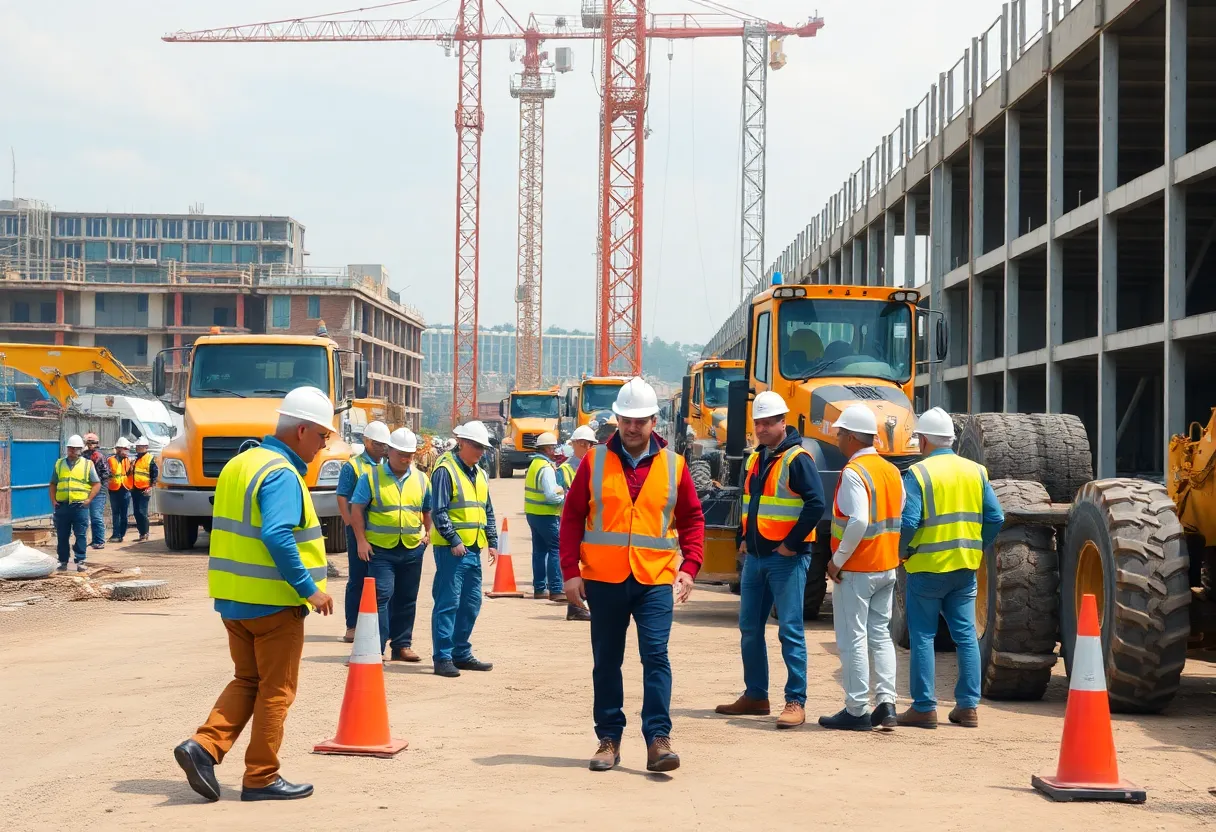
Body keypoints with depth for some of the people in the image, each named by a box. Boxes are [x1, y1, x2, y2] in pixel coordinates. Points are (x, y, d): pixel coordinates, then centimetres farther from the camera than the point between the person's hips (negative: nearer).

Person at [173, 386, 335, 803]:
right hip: (274, 601, -8)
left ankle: (204, 746, 0)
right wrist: (310, 589, -23)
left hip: (233, 597, 8)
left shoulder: (239, 464, 12)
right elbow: (277, 535, -29)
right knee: (276, 691, 4)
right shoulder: (282, 474, -18)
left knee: (247, 681, 17)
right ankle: (261, 778, 10)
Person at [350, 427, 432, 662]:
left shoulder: (420, 480, 10)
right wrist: (361, 541, -7)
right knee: (382, 596, -11)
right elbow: (357, 510, -2)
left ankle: (402, 645, 18)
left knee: (406, 599, 9)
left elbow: (427, 511, 22)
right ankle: (376, 646, -9)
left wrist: (427, 533, 10)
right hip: (380, 548, -4)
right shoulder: (371, 477, -2)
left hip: (412, 548, 4)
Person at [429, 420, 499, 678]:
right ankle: (442, 658, -5)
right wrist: (453, 540, -18)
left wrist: (492, 542, 14)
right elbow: (439, 512, -14)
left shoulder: (480, 475, 17)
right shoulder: (445, 470, -8)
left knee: (471, 603, 11)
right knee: (448, 603, -7)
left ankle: (461, 654, 21)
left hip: (473, 549, 8)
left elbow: (487, 512, 23)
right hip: (451, 549, -8)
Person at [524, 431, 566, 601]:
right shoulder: (546, 468, -17)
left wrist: (559, 490, 8)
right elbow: (551, 495, -23)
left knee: (540, 550, 13)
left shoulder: (534, 464, 14)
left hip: (532, 513, 10)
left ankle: (539, 588, 15)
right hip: (546, 515, -10)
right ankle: (555, 589, -13)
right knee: (556, 549, -8)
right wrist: (564, 497, -6)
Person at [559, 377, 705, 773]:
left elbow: (693, 519, 10)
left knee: (656, 656, -10)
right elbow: (572, 517, 5)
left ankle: (658, 740, -10)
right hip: (603, 579, 1)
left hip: (655, 580, -1)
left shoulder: (674, 465, 5)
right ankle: (609, 739, 16)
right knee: (606, 661, 8)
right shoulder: (595, 461, 4)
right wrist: (570, 571, -2)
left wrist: (689, 567, -2)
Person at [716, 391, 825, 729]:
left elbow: (816, 504, -18)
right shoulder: (755, 459, 15)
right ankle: (755, 695, 21)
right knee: (749, 628, 11)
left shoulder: (797, 459, -11)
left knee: (790, 630, -7)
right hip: (755, 557, 8)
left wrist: (792, 543, -16)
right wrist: (743, 539, 14)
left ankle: (796, 702, -5)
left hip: (786, 558, -8)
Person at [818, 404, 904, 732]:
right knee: (880, 635, 14)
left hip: (856, 570, -8)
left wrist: (837, 560, -18)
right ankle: (886, 705, 9)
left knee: (852, 640, -1)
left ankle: (857, 711, 1)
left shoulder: (854, 472, -17)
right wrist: (892, 552, 16)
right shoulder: (891, 471, 10)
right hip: (887, 568, 8)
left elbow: (858, 522, -27)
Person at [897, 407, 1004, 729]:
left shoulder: (918, 473, -11)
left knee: (922, 637, 3)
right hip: (966, 568, 5)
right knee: (966, 635, 9)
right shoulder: (976, 471, 5)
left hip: (927, 568, -5)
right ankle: (968, 706, 10)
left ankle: (924, 707, 3)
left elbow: (907, 523, -18)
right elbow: (995, 518, 3)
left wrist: (900, 552, -2)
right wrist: (975, 547, 14)